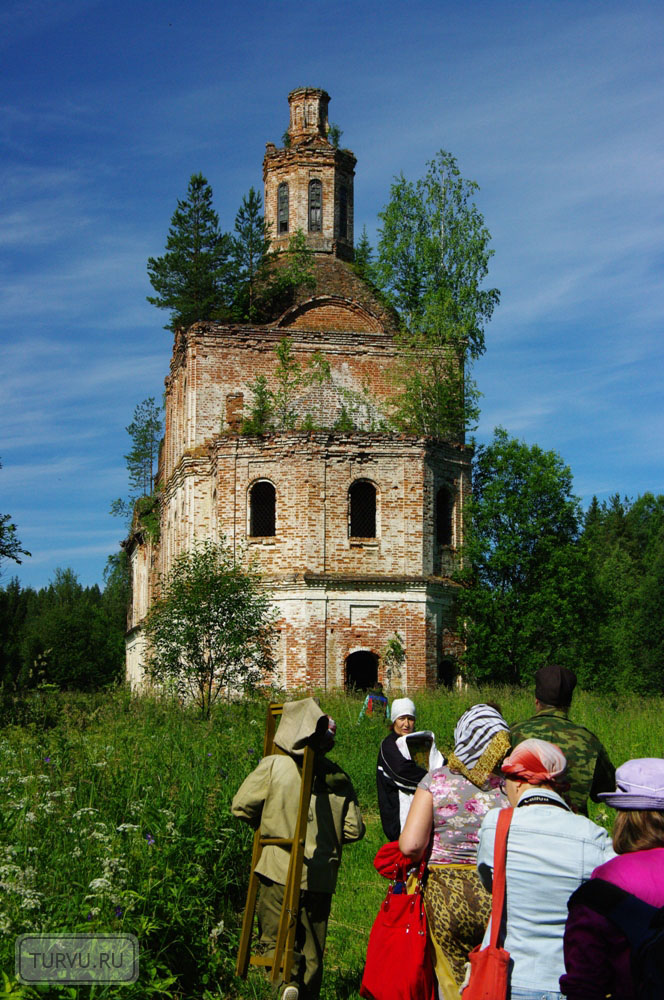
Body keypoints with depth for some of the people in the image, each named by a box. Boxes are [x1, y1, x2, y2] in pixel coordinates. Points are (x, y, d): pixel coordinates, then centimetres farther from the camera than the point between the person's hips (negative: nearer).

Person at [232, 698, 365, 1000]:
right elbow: (354, 830, 2)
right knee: (312, 949, 15)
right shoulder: (338, 778, 2)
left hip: (279, 871, -3)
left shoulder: (274, 766, -8)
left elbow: (241, 806, -5)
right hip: (321, 878, 3)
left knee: (275, 935, 6)